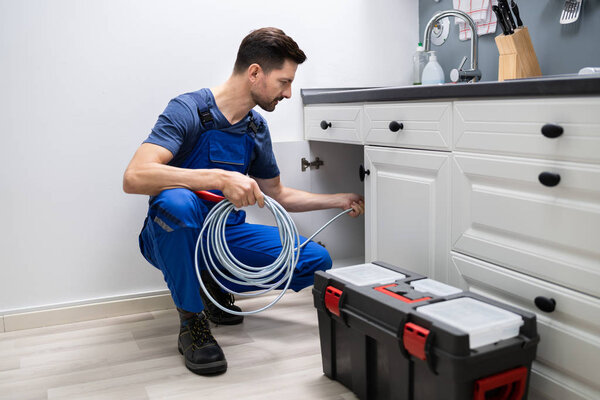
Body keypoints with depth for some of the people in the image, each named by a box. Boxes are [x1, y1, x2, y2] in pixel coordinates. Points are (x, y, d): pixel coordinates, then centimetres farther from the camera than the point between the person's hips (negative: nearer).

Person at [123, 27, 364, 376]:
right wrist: (221, 179, -41)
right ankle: (193, 323, -18)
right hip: (175, 236, -5)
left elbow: (278, 195, 17)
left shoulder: (257, 128, 4)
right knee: (177, 201, -41)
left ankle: (217, 287, 10)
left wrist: (341, 200, 15)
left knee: (316, 261, -10)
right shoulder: (188, 111, -18)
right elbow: (135, 177, -33)